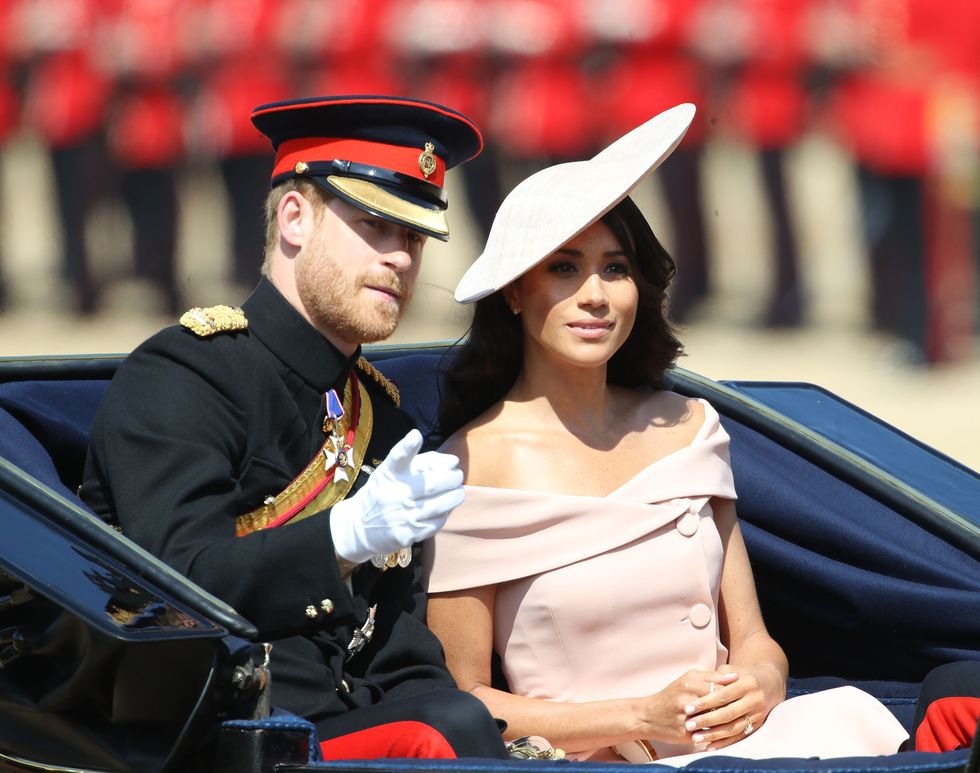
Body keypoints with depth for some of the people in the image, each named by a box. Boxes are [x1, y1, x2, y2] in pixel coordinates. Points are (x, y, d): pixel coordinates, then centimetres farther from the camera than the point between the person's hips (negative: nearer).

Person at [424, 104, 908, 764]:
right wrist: (644, 716, -12)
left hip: (739, 747, 5)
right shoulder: (471, 466, -3)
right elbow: (460, 703, -2)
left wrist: (759, 685, -8)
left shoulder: (687, 426, 13)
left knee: (847, 716, -28)